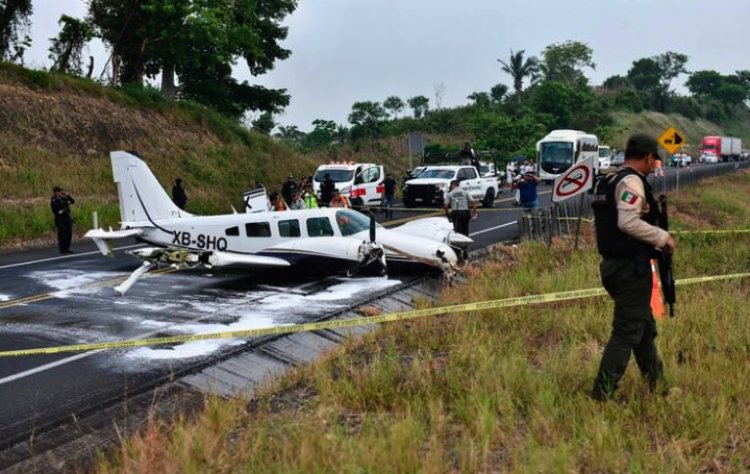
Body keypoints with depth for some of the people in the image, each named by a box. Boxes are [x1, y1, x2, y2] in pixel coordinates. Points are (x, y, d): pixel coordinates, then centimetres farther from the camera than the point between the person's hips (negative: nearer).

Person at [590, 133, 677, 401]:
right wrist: (662, 237, -15)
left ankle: (657, 385, 31)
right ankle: (602, 394, -1)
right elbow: (629, 222, -27)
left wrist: (654, 239, 17)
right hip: (631, 267, -10)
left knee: (644, 327, 19)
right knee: (627, 332, -4)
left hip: (612, 263, 10)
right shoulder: (632, 181, -14)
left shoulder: (607, 181, 15)